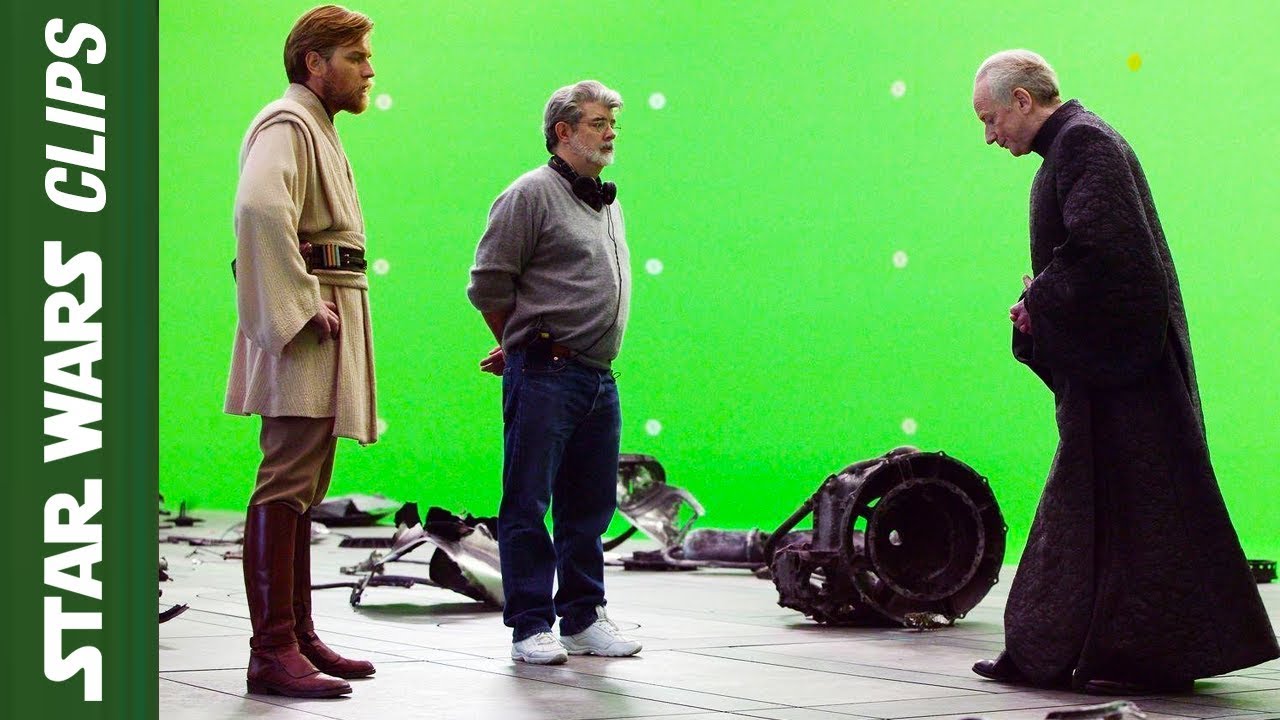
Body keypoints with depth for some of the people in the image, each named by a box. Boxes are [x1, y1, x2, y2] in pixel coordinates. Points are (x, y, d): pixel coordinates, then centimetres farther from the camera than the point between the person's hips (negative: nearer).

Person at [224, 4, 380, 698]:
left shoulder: (319, 131, 24)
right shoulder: (286, 125, -10)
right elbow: (260, 207, -29)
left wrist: (329, 301, 15)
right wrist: (303, 304, -26)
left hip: (328, 316, 11)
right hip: (302, 325, -11)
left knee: (303, 485, 13)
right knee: (286, 484, -12)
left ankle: (298, 636, 20)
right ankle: (272, 651, -14)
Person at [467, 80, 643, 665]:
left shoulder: (608, 203, 19)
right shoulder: (531, 194, -6)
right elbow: (488, 285, -7)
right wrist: (524, 347, 5)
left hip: (598, 377, 8)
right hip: (545, 375, -8)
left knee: (590, 505, 12)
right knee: (528, 504, -3)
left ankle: (583, 618, 20)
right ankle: (531, 626, 0)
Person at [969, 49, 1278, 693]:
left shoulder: (1083, 142, -13)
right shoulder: (1073, 143, 18)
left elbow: (1095, 245, -24)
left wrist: (1039, 303, -13)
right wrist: (1040, 303, 8)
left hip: (1120, 356, -11)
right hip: (1099, 362, 11)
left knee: (1134, 501, -5)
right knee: (1083, 497, 11)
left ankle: (1155, 656, 1)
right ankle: (1045, 653, 17)